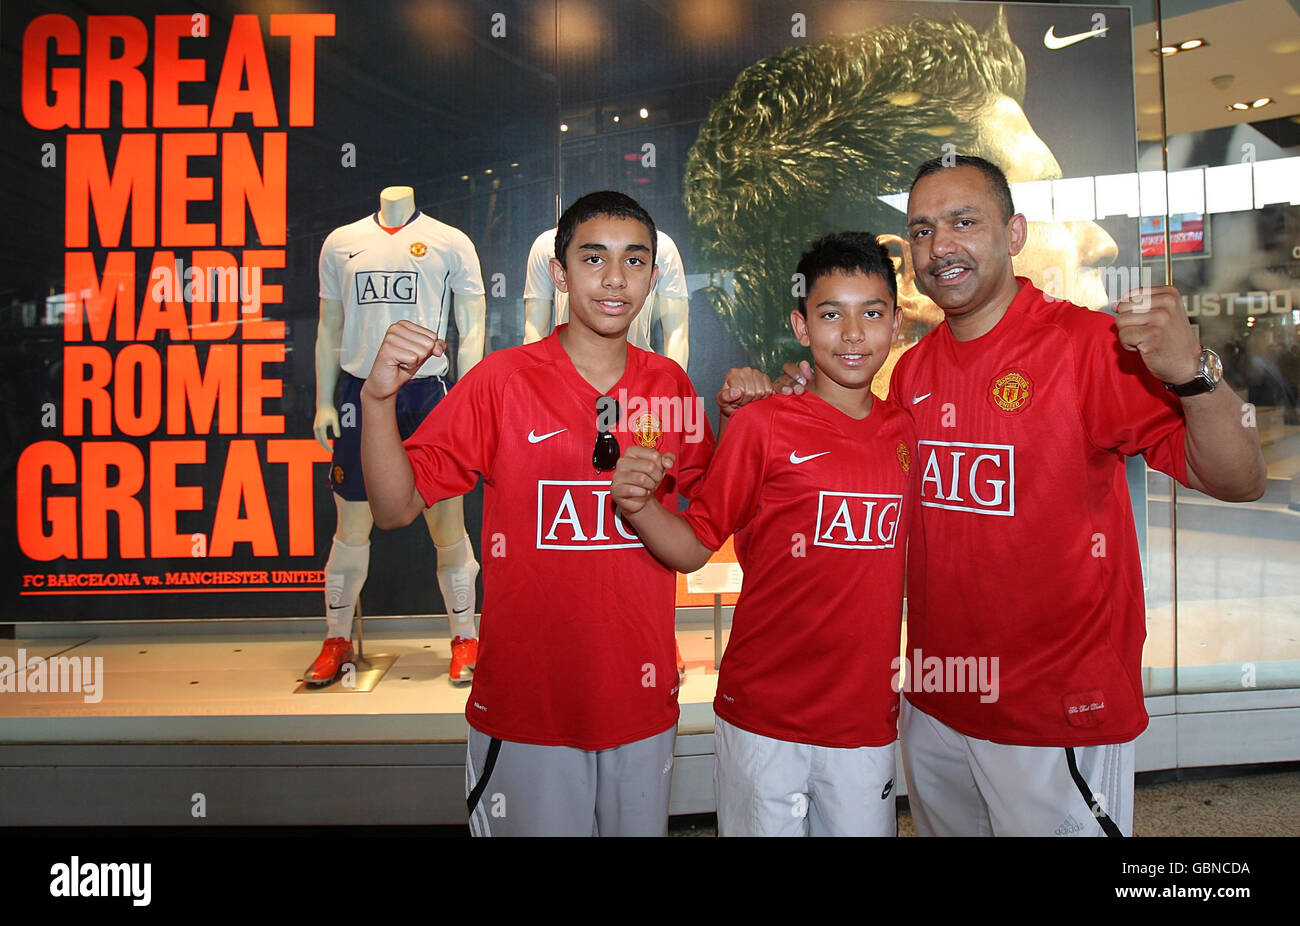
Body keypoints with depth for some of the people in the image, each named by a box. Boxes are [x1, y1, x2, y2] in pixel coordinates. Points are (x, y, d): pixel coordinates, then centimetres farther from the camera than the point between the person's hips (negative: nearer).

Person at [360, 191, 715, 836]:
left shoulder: (670, 383, 1)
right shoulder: (502, 380, -9)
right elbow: (395, 509, -9)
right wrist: (379, 397, -25)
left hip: (642, 702, 4)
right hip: (527, 708, -3)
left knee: (641, 828, 21)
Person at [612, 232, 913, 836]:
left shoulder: (904, 430, 4)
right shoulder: (761, 426, -9)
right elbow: (693, 547, -8)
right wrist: (639, 507, -24)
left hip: (868, 720, 4)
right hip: (764, 720, -3)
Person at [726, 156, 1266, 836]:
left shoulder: (1089, 344, -14)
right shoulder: (912, 369, 2)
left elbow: (1238, 482, -15)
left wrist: (1190, 372, -34)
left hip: (1059, 710, -5)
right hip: (934, 700, 6)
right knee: (943, 827, 23)